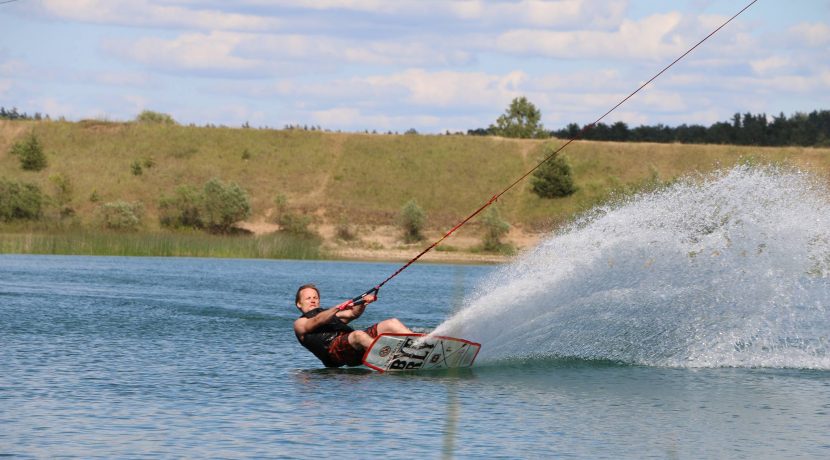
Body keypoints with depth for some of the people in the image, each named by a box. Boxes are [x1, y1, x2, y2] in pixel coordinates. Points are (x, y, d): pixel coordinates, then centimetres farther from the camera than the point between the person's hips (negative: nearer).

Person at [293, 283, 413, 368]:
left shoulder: (330, 314, 38)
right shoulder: (300, 323, 19)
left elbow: (353, 314, 18)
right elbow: (317, 321, -5)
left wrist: (363, 303, -3)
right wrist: (339, 307, -20)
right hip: (333, 346, -7)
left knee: (392, 323, -9)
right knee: (358, 335, -38)